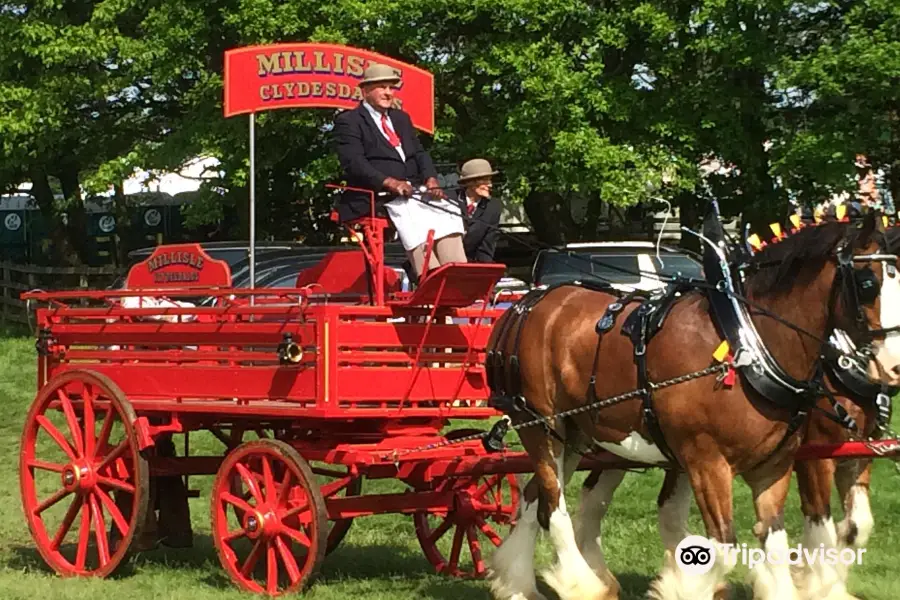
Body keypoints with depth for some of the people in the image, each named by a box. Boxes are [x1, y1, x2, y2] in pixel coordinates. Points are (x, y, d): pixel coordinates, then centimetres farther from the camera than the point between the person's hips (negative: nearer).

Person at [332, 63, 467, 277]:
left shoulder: (401, 119, 27)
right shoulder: (348, 122, 3)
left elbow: (419, 153, 19)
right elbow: (354, 163, -11)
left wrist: (431, 179, -4)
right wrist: (388, 182, -25)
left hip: (413, 190, 7)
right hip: (376, 198, -7)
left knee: (448, 215, -18)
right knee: (413, 216, -34)